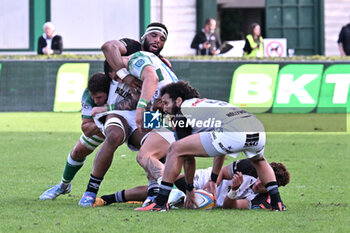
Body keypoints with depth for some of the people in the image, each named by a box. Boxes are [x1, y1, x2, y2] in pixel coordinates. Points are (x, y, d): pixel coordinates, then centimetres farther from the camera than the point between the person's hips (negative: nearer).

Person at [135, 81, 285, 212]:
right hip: (258, 130, 8)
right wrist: (213, 180, 51)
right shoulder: (208, 103, 39)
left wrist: (189, 189, 33)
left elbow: (189, 158, 21)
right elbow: (221, 149, 45)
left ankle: (160, 203, 3)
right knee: (258, 160, 43)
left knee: (175, 150, 5)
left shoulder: (181, 114, 17)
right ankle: (277, 203, 28)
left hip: (232, 133, -7)